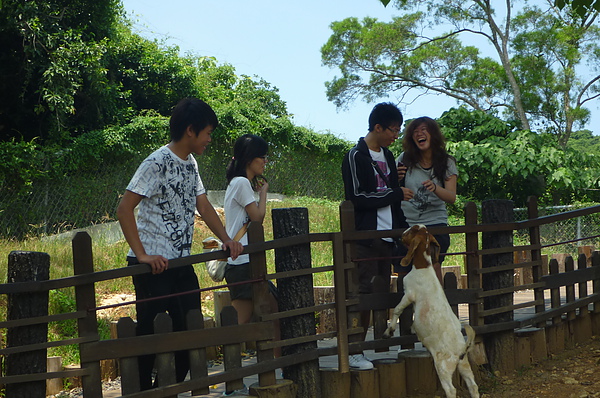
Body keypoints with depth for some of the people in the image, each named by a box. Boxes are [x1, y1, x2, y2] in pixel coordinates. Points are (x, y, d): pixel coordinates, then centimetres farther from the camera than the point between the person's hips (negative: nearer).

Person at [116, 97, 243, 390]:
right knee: (149, 334, -3)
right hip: (154, 265, -9)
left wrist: (226, 239, 6)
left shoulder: (190, 163, 12)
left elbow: (202, 205, 19)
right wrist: (142, 255, -22)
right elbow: (124, 209, -18)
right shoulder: (157, 163, -14)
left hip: (182, 262, 9)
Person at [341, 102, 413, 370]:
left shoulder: (387, 156, 18)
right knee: (362, 295, -8)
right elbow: (358, 198, -16)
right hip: (365, 239, -8)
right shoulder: (356, 157, -7)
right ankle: (354, 352, -4)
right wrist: (396, 194, -10)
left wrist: (403, 226, 16)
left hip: (387, 237, 8)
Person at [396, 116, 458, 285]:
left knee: (433, 266, -20)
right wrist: (395, 179, -12)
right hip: (406, 224, 2)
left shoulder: (446, 163, 3)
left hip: (435, 222, -2)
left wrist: (435, 188, -30)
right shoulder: (404, 159, 5)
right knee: (404, 274, -1)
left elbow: (452, 197, -9)